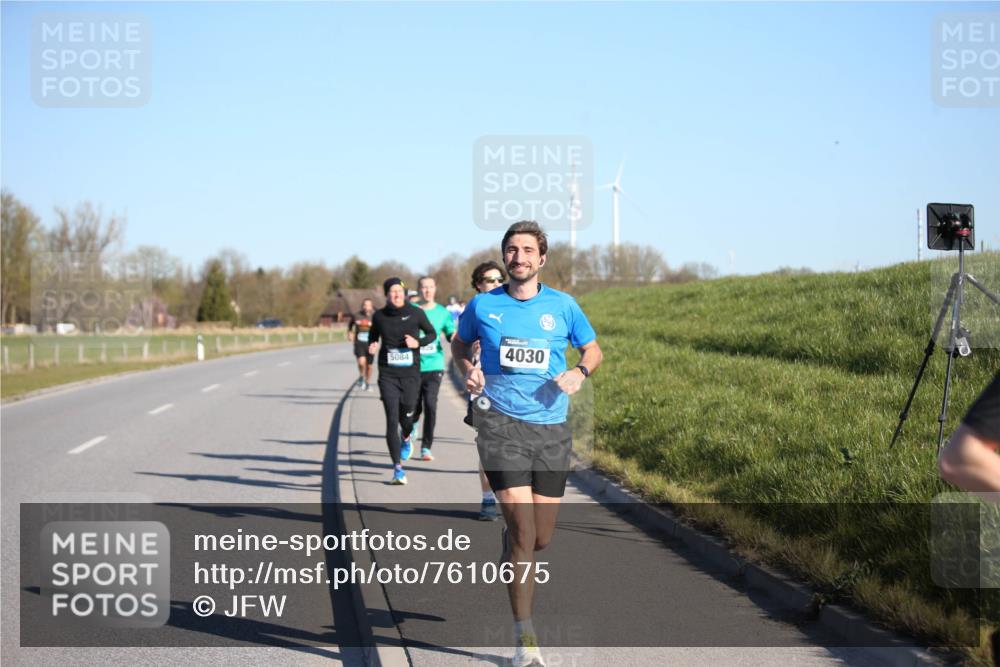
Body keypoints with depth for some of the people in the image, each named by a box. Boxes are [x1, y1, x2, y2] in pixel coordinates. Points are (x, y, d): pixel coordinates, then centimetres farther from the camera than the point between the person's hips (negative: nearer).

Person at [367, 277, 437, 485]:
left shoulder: (416, 314, -2)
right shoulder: (379, 316, 2)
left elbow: (431, 333, 10)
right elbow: (373, 335, 18)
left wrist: (418, 342, -9)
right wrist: (372, 346, -4)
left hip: (411, 373, 0)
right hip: (388, 375, 0)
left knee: (407, 415, 7)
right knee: (392, 419, -9)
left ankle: (406, 439, 47)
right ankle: (398, 468, -4)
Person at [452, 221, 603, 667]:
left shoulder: (562, 306, 4)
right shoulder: (483, 306, 2)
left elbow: (593, 349, 16)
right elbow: (460, 343, 20)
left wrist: (580, 372, -5)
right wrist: (468, 370, 0)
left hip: (551, 428, 2)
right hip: (500, 424, -2)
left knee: (541, 538, 7)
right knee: (524, 533, -14)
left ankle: (510, 558, 46)